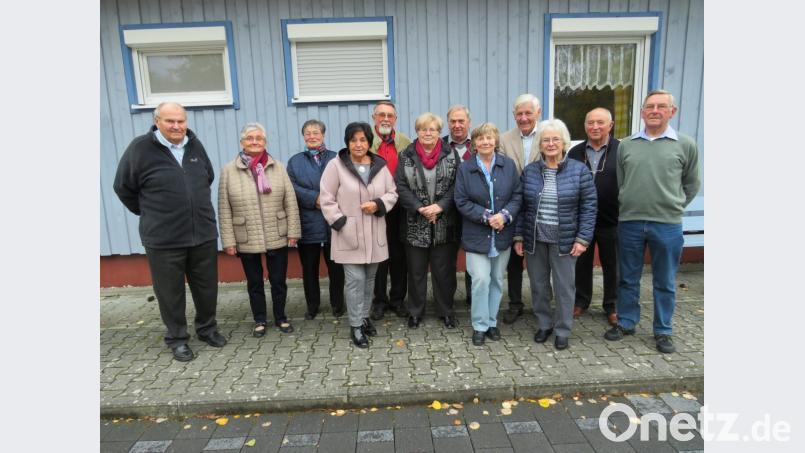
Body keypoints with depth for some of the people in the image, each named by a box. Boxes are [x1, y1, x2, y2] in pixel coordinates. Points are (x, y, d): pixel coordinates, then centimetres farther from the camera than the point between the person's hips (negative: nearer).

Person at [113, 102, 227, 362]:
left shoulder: (195, 145, 6)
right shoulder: (140, 148, -7)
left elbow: (209, 177, 22)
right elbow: (123, 187, 3)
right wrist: (150, 213, 8)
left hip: (204, 234, 4)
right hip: (163, 239, -3)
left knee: (207, 288, 14)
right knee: (170, 292, 9)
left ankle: (207, 329, 34)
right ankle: (177, 339, 27)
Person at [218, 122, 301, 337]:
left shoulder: (277, 167, 0)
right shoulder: (229, 171, -3)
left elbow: (291, 203, 0)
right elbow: (224, 210, -2)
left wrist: (293, 232, -3)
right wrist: (228, 241, -5)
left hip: (277, 238, 1)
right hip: (246, 240, 0)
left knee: (278, 281, 12)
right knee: (254, 283, 14)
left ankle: (281, 318, 30)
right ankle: (260, 320, 31)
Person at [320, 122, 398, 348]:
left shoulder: (380, 165, 3)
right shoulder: (336, 165, -7)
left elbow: (392, 193, 9)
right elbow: (327, 198, -6)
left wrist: (378, 205, -11)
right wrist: (340, 223, -13)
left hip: (374, 234, 4)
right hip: (349, 234, -4)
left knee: (369, 279, 15)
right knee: (355, 280, -3)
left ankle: (364, 316, 33)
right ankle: (356, 326, 12)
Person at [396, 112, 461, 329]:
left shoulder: (451, 154, 3)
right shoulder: (406, 156, 2)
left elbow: (456, 185, -3)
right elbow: (401, 187, -3)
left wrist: (440, 206, -16)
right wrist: (420, 208, -14)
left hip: (445, 224, 0)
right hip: (415, 225, 0)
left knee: (444, 270, 9)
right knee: (416, 270, 10)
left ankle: (446, 310, 26)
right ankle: (415, 311, 25)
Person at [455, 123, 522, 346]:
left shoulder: (508, 164, 1)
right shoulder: (465, 168, -4)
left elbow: (517, 195, 1)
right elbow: (461, 201, -7)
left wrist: (505, 215, -16)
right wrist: (486, 216, -16)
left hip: (503, 233, 3)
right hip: (477, 235, -2)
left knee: (497, 280, 12)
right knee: (481, 279, -7)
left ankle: (491, 321, 28)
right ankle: (479, 325, 11)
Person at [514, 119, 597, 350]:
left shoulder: (579, 171, -4)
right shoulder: (529, 171, 3)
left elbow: (588, 207, -4)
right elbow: (521, 207, 5)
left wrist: (583, 238, -10)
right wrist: (518, 236, 2)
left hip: (564, 241, -2)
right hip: (534, 239, 2)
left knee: (564, 286, 7)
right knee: (538, 285, 12)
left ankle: (562, 331, 23)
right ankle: (544, 324, 30)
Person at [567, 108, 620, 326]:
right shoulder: (575, 152, 4)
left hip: (611, 221, -2)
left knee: (612, 265, 12)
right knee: (582, 263, 14)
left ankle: (612, 306, 29)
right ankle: (581, 301, 32)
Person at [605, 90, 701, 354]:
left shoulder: (686, 145, 1)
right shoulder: (626, 145, 5)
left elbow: (692, 184, 10)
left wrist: (673, 208, 9)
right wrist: (628, 207, 10)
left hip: (668, 225, -1)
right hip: (629, 222, 1)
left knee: (665, 283, 10)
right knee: (628, 279, 12)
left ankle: (663, 331, 25)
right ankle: (626, 323, 28)